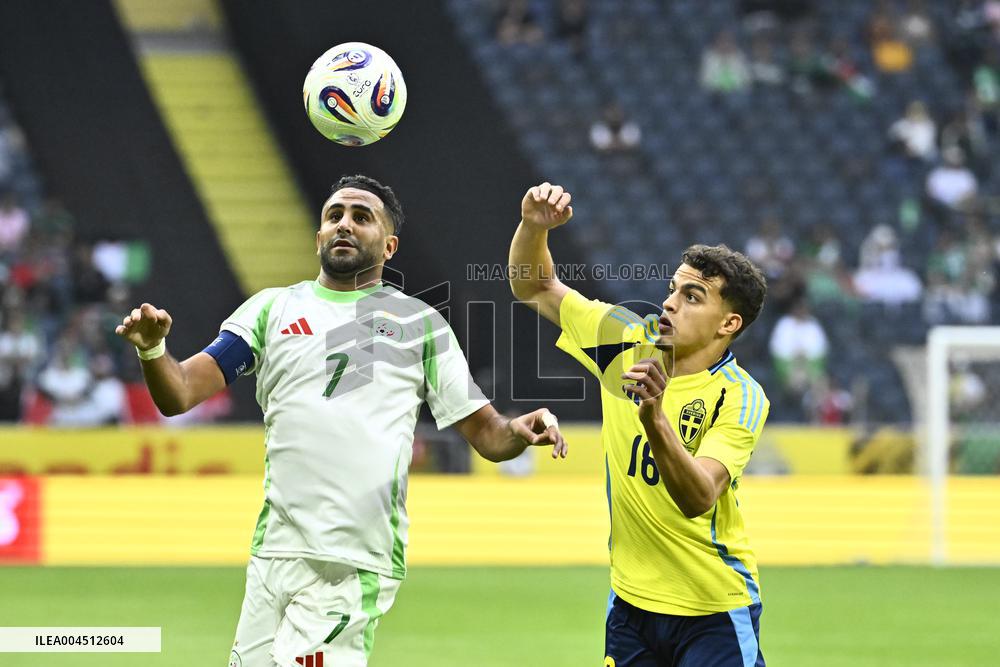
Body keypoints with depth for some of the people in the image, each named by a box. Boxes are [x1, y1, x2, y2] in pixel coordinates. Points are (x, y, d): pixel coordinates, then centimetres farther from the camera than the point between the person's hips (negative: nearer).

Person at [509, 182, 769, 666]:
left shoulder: (740, 398, -15)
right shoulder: (629, 342, 0)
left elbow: (698, 499, -29)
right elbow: (534, 287, 9)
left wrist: (656, 421, -44)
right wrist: (534, 226, -10)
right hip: (631, 602, 5)